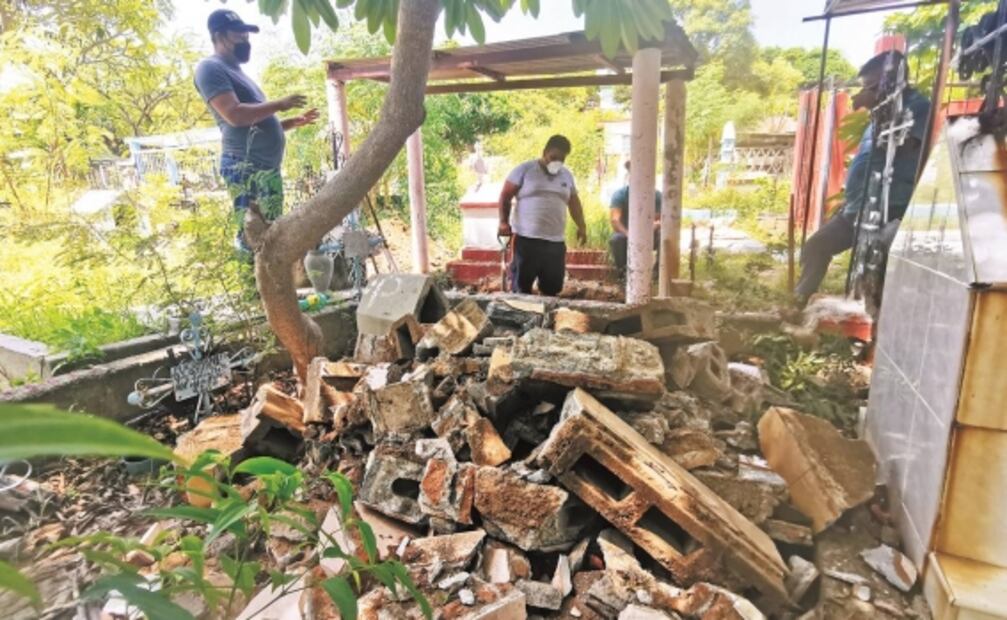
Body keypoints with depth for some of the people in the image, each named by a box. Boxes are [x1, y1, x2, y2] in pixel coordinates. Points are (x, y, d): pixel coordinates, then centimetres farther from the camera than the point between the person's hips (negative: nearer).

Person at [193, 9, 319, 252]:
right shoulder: (210, 68, -3)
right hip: (246, 168, -10)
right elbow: (235, 115, -18)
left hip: (268, 167, 10)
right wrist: (278, 104, -10)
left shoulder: (236, 72, 26)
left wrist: (295, 122, 18)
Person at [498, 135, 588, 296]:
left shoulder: (567, 175, 14)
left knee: (552, 288, 8)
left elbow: (574, 202, 22)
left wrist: (581, 226, 13)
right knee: (521, 287, 0)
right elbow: (505, 196, 0)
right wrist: (504, 222, -10)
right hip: (526, 239, -4)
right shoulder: (524, 170, -1)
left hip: (556, 242, 5)